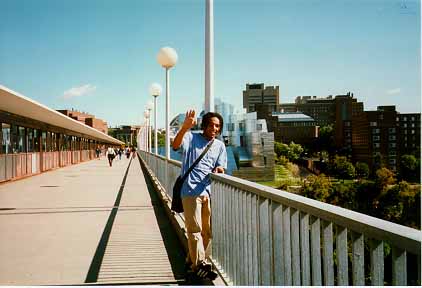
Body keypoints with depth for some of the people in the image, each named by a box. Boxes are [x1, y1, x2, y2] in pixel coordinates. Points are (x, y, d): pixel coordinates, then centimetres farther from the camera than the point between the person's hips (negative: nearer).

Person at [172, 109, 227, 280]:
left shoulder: (220, 146, 14)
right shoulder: (192, 138, -1)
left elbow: (221, 168, 13)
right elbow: (176, 145, -21)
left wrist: (219, 170, -13)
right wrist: (185, 127, -37)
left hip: (209, 192, 6)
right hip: (191, 191, -6)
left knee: (208, 230, 12)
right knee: (195, 229, -4)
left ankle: (193, 260, 28)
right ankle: (199, 265, 2)